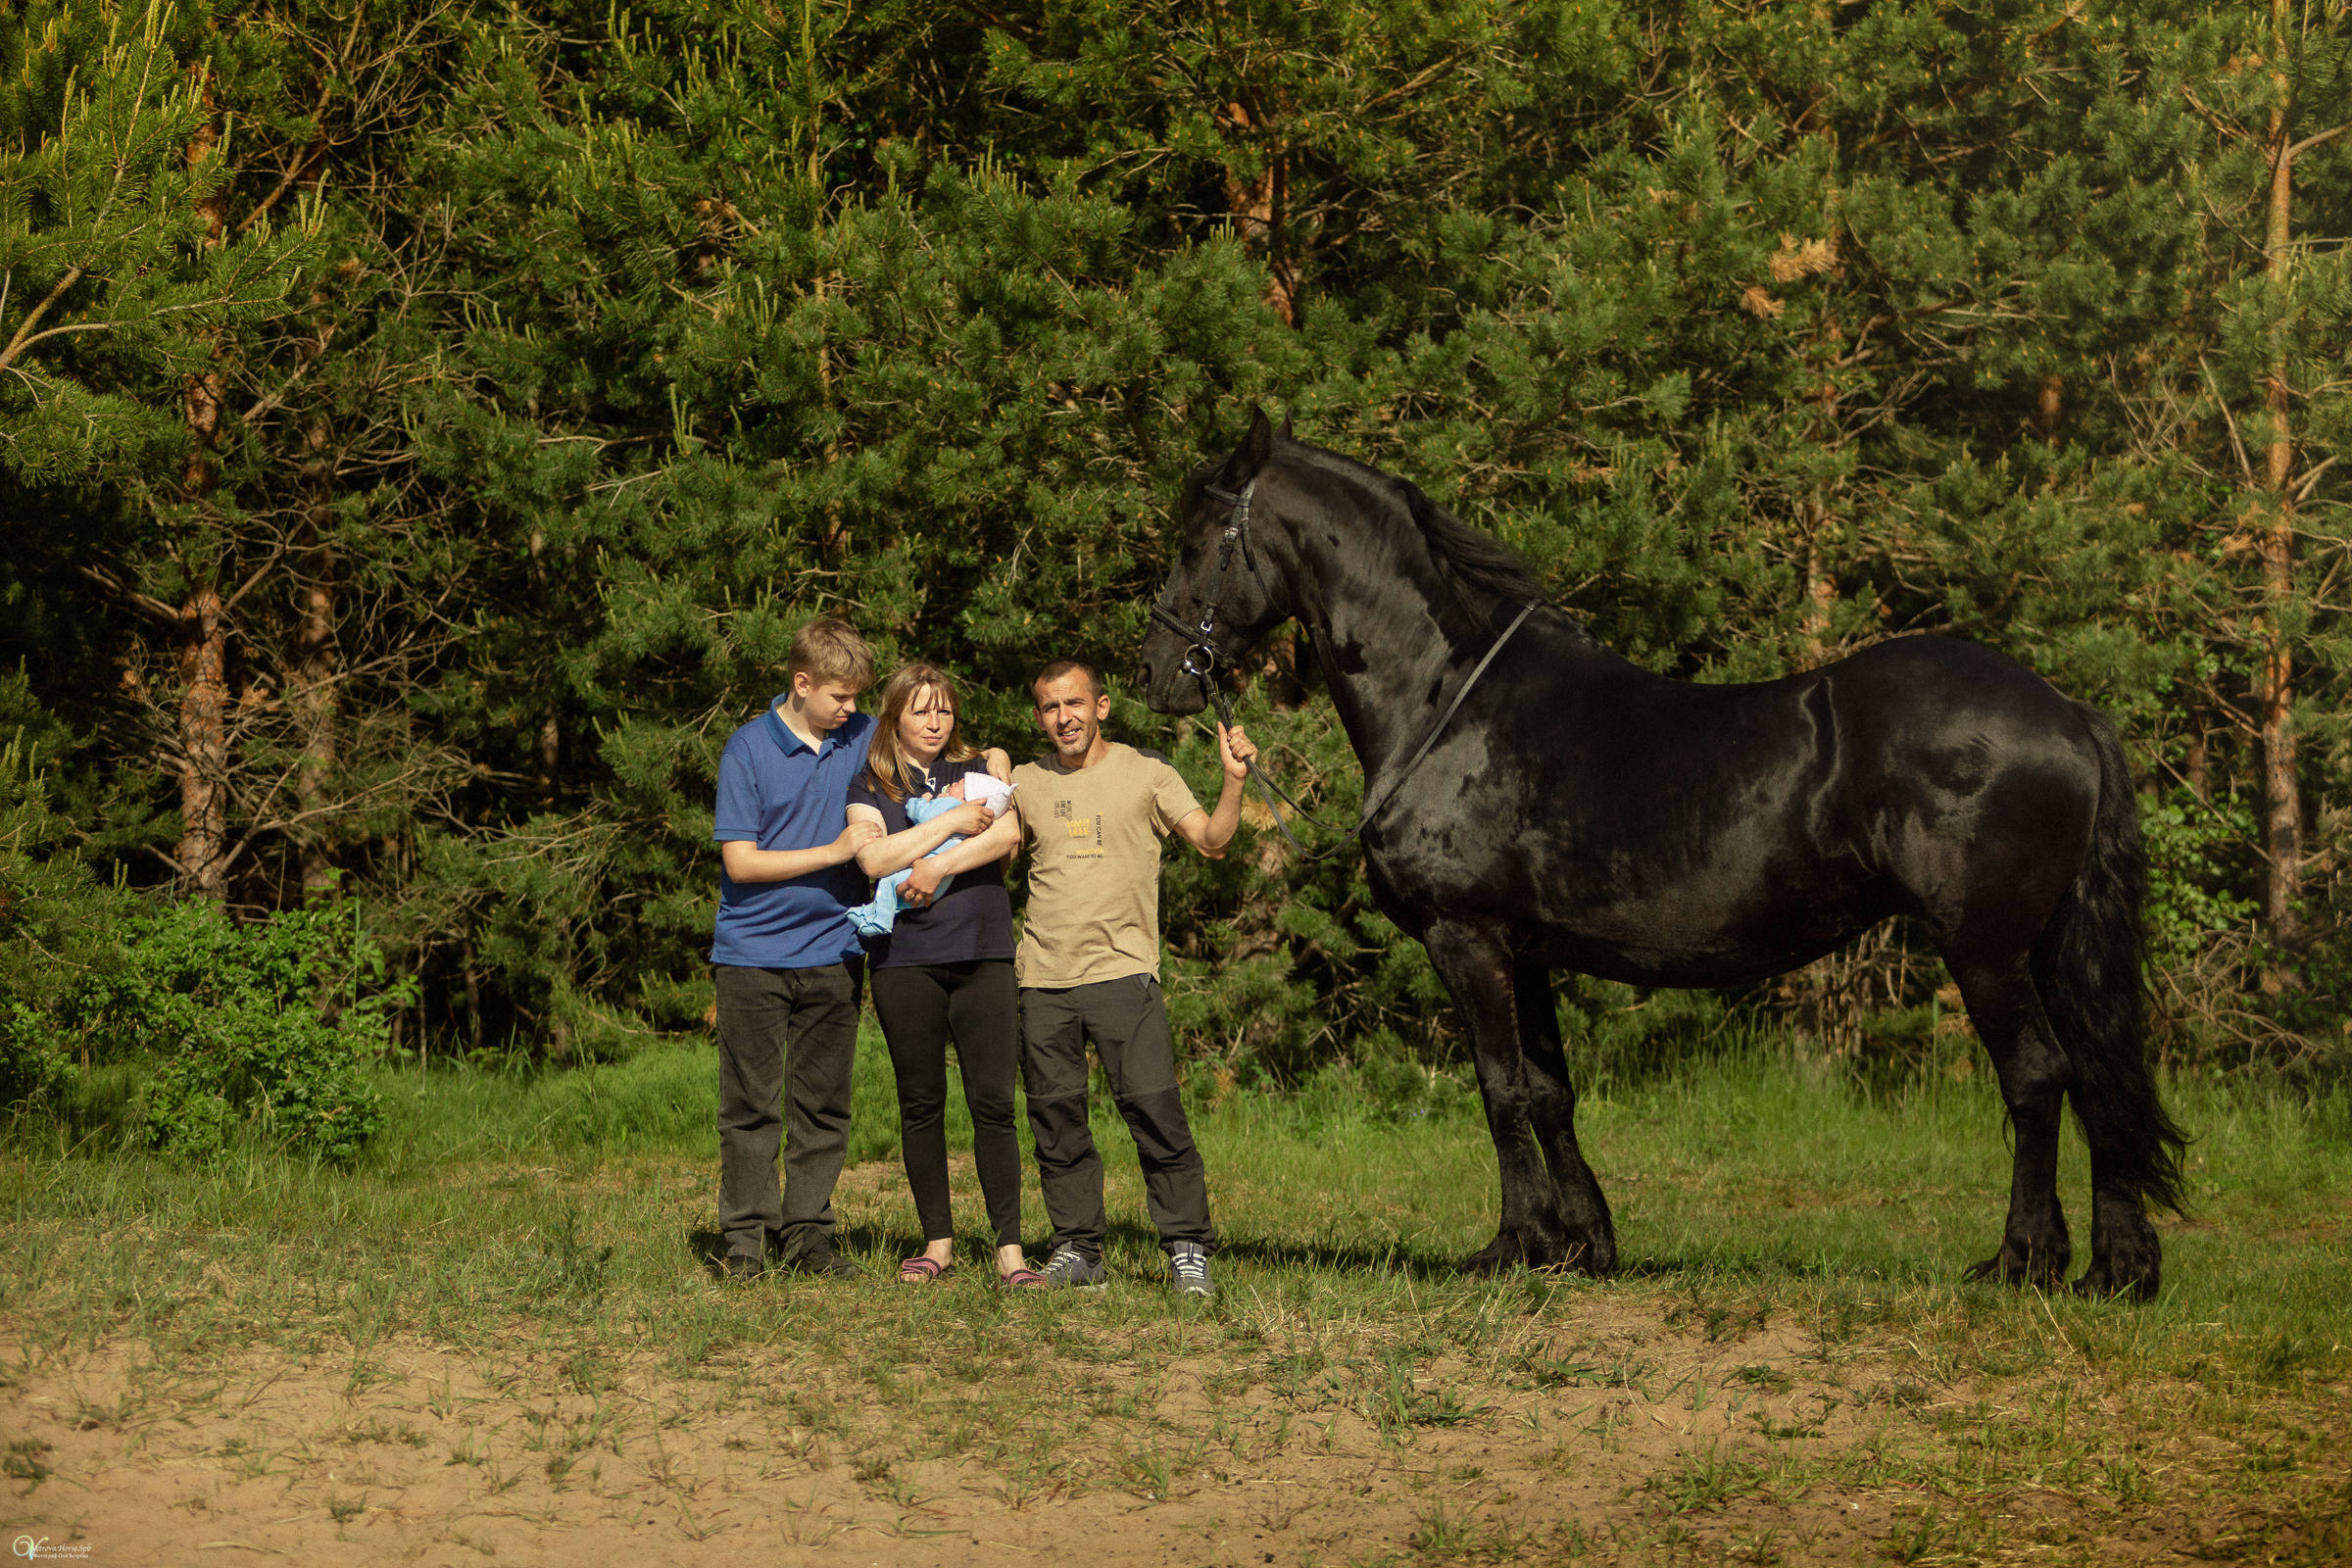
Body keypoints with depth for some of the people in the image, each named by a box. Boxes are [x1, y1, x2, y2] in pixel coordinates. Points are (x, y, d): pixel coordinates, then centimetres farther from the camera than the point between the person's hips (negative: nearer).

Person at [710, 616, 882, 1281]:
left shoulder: (863, 739, 6)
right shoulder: (749, 748, -6)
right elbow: (741, 861, -10)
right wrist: (834, 851, -14)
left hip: (833, 954, 4)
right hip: (754, 956, -3)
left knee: (824, 1104, 5)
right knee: (752, 1103, 0)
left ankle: (807, 1233, 13)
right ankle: (746, 1238, 7)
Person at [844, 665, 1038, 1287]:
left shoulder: (979, 769, 15)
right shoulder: (870, 786, 9)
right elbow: (874, 857, -9)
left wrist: (936, 867, -9)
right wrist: (952, 823, -10)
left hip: (982, 952, 0)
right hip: (905, 956, 0)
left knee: (993, 1101, -6)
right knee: (921, 1103, 4)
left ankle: (1009, 1248, -6)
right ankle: (938, 1241, 13)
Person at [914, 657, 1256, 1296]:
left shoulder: (1145, 772, 6)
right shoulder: (1028, 782, 15)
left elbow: (1211, 841, -1)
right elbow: (999, 834, -2)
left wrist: (1234, 781, -16)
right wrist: (935, 864, -18)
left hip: (1122, 970, -3)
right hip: (1044, 979, 3)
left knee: (1154, 1109, -12)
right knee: (1056, 1118, 5)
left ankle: (1187, 1249, -4)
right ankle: (1077, 1248, 16)